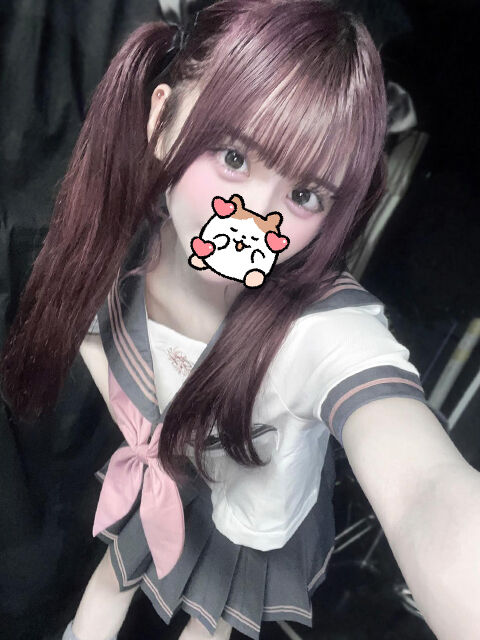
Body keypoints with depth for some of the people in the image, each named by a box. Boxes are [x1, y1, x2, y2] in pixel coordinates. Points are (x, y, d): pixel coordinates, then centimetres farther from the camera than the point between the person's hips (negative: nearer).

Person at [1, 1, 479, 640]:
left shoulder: (332, 330, -43)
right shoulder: (119, 235, -27)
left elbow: (424, 490, -60)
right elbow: (82, 318, -5)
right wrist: (140, 434, -10)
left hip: (255, 527, -3)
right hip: (155, 480, 4)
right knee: (112, 578, 34)